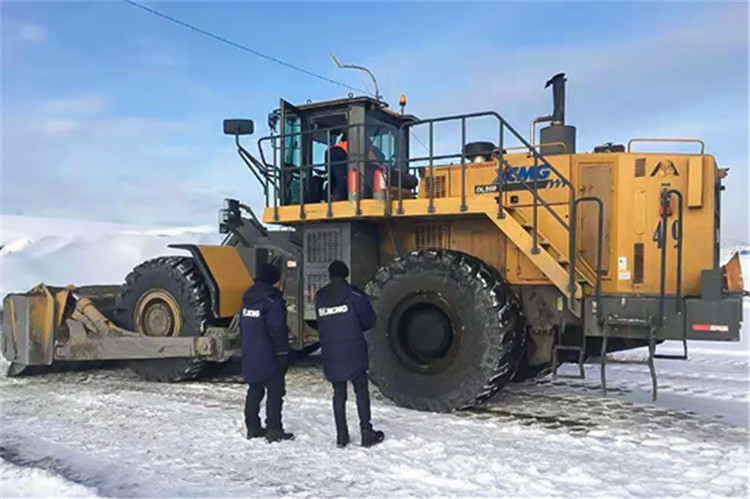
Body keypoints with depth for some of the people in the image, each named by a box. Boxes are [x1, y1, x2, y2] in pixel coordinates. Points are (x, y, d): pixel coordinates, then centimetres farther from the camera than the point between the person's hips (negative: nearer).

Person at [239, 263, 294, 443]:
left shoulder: (247, 297, 11)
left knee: (254, 390, 15)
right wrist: (283, 353, -11)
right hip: (268, 356, -8)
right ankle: (274, 430, -2)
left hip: (250, 355, 8)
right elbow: (278, 329, -17)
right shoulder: (272, 299, -15)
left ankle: (253, 428, 19)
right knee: (275, 391, -1)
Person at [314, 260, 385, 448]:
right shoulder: (353, 294, -8)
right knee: (361, 392, 6)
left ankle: (341, 435, 13)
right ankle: (366, 433, 8)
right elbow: (369, 320, -2)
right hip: (353, 352, -4)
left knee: (339, 393, 11)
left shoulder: (320, 297, 3)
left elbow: (320, 324, 10)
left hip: (330, 354, 4)